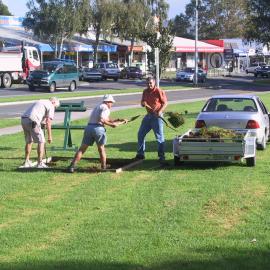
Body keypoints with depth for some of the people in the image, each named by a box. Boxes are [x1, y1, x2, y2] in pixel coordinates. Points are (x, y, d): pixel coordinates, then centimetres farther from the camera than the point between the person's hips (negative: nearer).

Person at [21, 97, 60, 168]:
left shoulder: (41, 102, 30)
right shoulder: (51, 106, 6)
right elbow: (48, 122, -2)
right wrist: (49, 136, 1)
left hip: (23, 119, 8)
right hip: (32, 121, -8)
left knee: (29, 141, 21)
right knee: (41, 141, 3)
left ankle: (27, 162, 26)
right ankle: (40, 163, 3)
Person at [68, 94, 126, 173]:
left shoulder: (98, 107, 29)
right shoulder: (105, 108, 2)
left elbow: (106, 119, 33)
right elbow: (101, 120, -14)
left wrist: (119, 121, 33)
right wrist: (112, 124, -5)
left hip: (89, 127, 6)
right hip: (98, 128, -6)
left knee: (82, 148, 2)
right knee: (101, 149, 12)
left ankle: (72, 166, -7)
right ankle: (104, 167, 18)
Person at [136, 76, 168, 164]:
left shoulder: (159, 92, -11)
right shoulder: (145, 92, 8)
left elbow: (165, 103, -9)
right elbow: (142, 102, 14)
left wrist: (160, 111, -23)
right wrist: (143, 103, -11)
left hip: (157, 116, -7)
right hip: (148, 115, 7)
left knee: (159, 136, -6)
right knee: (140, 134, 11)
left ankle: (161, 156, -2)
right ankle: (140, 154, 24)